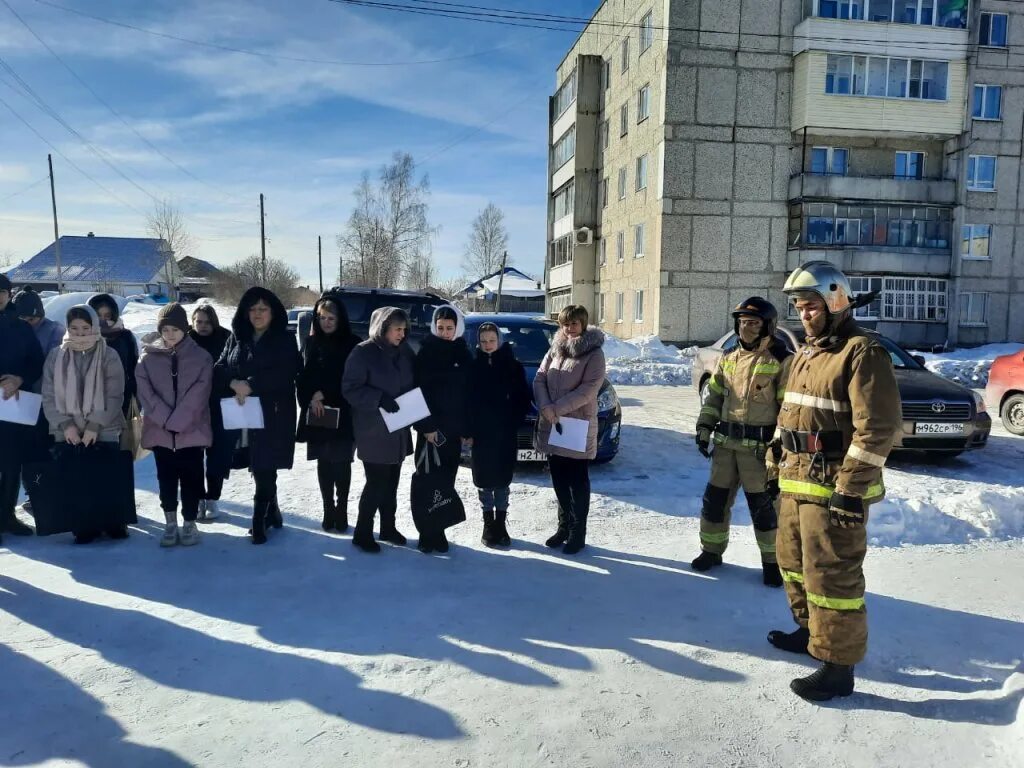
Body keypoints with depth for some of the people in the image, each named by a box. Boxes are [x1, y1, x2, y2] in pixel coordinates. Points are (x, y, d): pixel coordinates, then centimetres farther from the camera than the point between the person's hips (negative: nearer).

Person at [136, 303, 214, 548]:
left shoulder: (201, 357, -1)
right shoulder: (148, 356, 4)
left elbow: (198, 394, -8)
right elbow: (145, 391, -3)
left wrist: (176, 421, -14)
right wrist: (165, 419, -13)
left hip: (192, 430, -1)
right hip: (159, 430, 2)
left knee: (190, 478, 4)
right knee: (166, 478, 9)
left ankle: (189, 523, 16)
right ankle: (170, 523, 21)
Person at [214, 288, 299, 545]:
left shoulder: (285, 340, -1)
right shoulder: (236, 338, 13)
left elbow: (285, 374, -15)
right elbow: (220, 368, 5)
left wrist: (251, 384, -22)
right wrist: (234, 382, -17)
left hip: (273, 414, -4)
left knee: (265, 469, -6)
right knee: (258, 468, 10)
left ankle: (259, 520, 3)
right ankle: (272, 511, 28)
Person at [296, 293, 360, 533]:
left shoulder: (352, 344, -2)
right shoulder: (311, 343, 8)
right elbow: (303, 376, 4)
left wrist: (323, 394, -11)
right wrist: (310, 400, -13)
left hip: (343, 415, -3)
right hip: (317, 414, 3)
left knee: (341, 464, 1)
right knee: (324, 463, 8)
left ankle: (341, 512, 9)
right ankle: (328, 512, 16)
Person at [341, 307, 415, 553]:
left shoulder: (404, 352, 7)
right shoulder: (363, 353, -11)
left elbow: (414, 383, 17)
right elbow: (350, 389, -15)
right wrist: (380, 399, -26)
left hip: (398, 429, 6)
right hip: (373, 432, -6)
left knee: (391, 482, 14)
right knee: (377, 482, -4)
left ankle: (388, 528, 28)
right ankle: (362, 533, 11)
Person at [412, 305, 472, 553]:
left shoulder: (463, 354, 7)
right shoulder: (426, 352, -2)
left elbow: (468, 394, 7)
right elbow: (418, 391, -6)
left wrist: (467, 429, 3)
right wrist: (426, 425, -14)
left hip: (453, 428, 3)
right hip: (430, 428, -3)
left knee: (446, 482, 6)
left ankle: (438, 530, 15)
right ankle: (427, 532, 8)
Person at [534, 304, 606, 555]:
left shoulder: (594, 353, -7)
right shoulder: (555, 350, 10)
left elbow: (588, 389, -17)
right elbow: (539, 379, 5)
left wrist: (558, 408, -19)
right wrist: (545, 407, -12)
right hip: (552, 426, 6)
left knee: (578, 481, 3)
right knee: (559, 480, 14)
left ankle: (578, 533, 13)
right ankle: (564, 526, 28)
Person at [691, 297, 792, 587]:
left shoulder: (781, 361, -8)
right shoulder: (728, 358, 11)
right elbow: (714, 396, 16)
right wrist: (704, 428, 7)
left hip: (759, 446, -6)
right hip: (725, 443, 6)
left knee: (763, 506, 2)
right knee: (715, 498, 11)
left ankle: (772, 560, 19)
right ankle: (712, 549, 28)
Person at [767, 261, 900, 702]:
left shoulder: (862, 352, -14)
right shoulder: (805, 355, 15)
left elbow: (877, 428, -20)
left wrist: (851, 489, -22)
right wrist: (778, 463, 18)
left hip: (834, 488, -9)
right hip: (796, 483, 9)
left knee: (832, 574, -2)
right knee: (794, 562, 21)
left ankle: (838, 665, 10)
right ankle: (811, 630, 39)